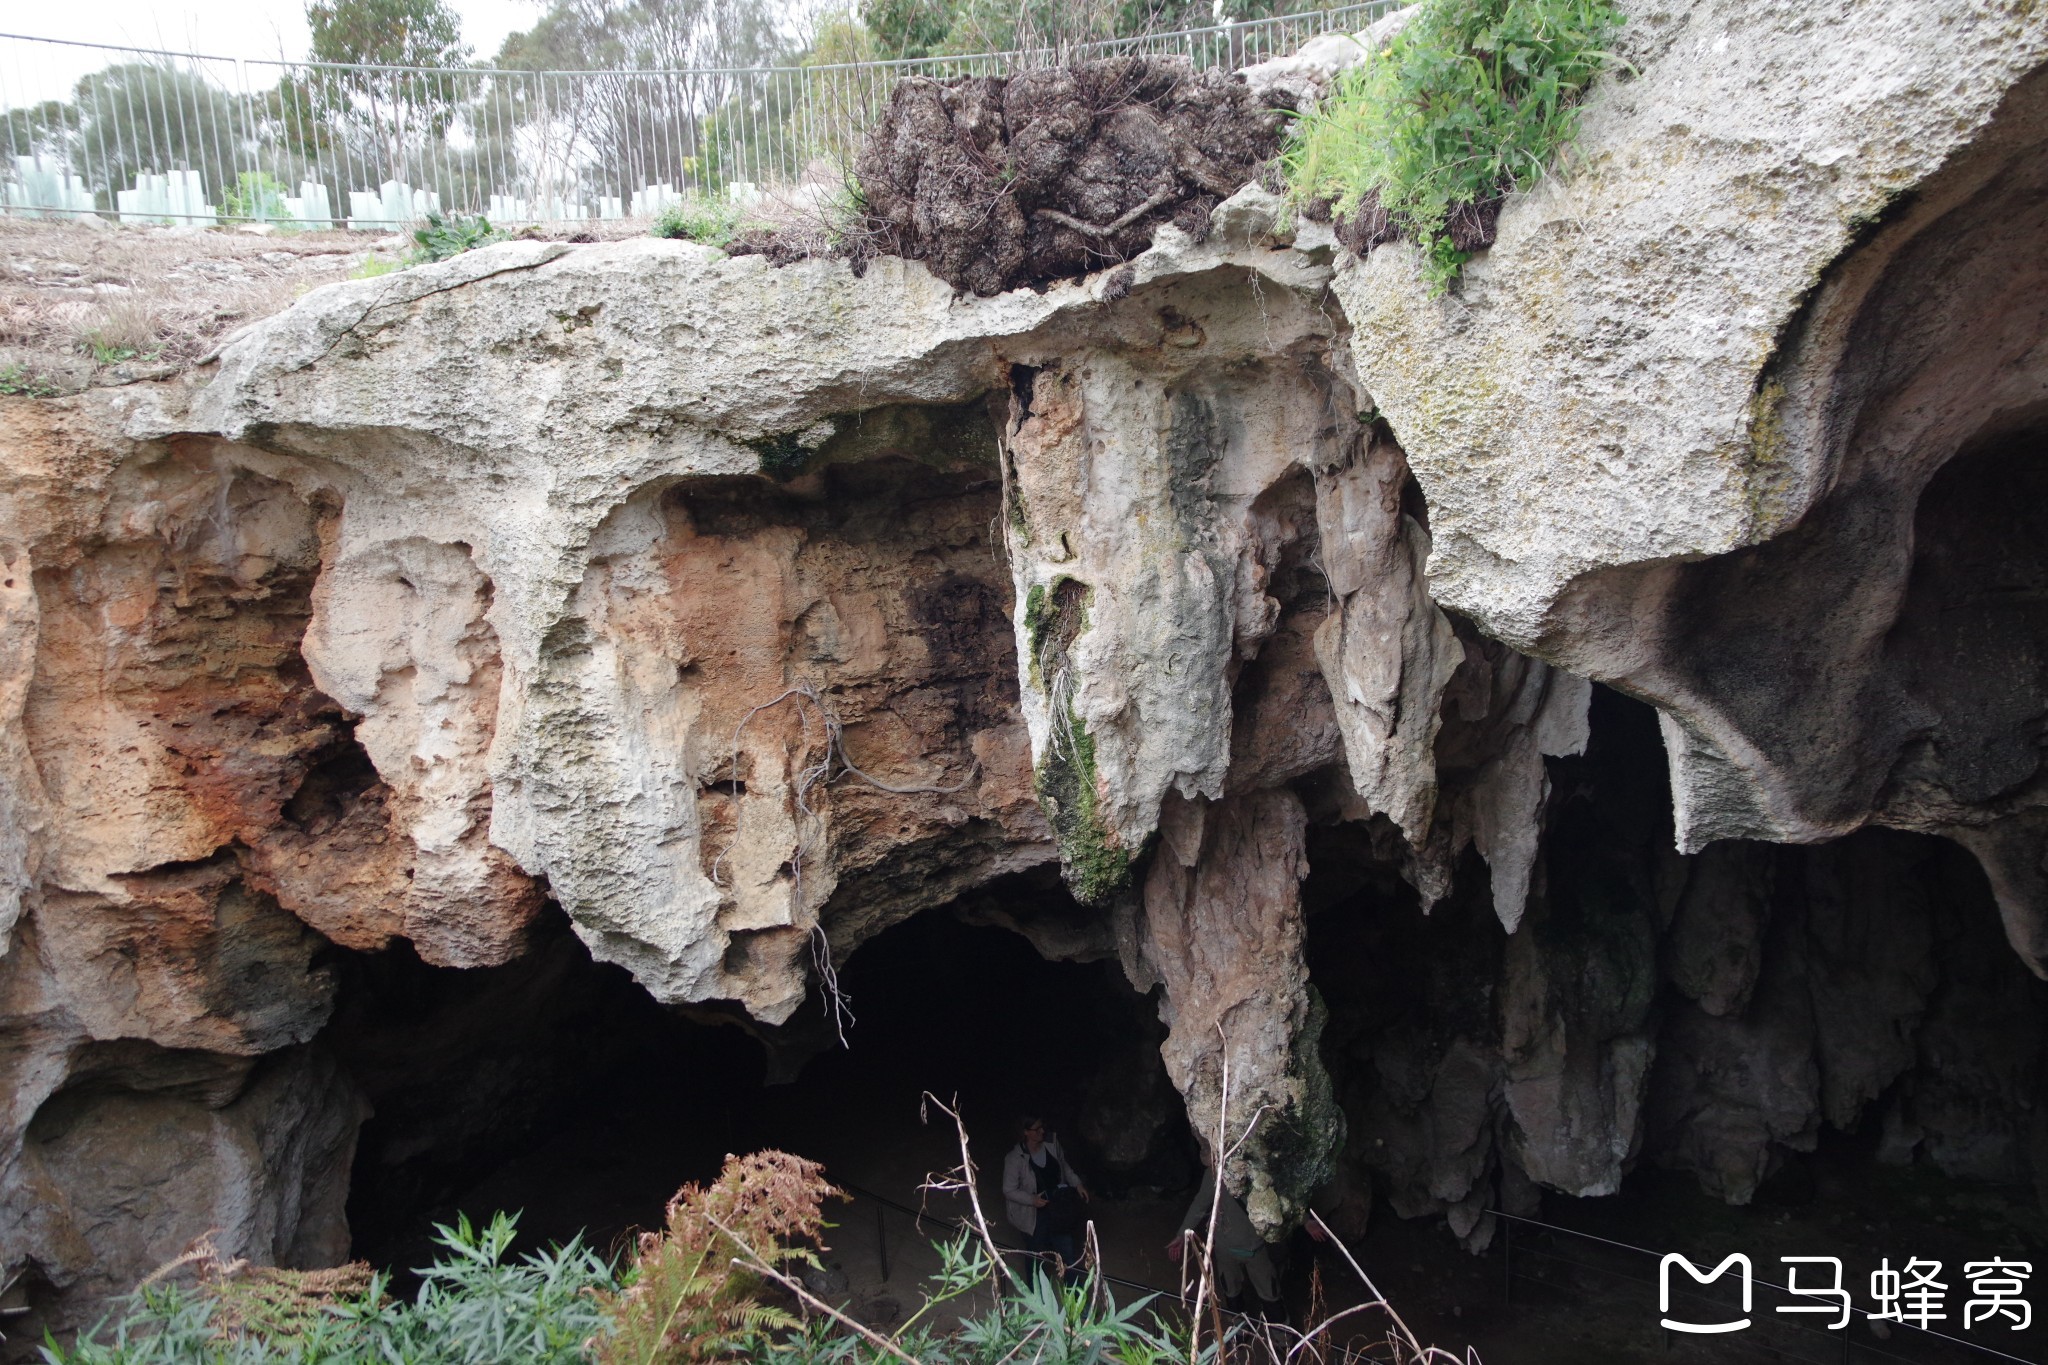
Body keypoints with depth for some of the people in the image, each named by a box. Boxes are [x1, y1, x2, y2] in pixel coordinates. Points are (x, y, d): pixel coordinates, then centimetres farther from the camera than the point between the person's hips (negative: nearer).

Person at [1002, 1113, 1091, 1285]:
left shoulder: (1052, 1143, -9)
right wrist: (1032, 1199, -26)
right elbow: (1009, 1190, -15)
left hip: (1057, 1209, 4)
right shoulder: (1015, 1159, -23)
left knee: (1068, 1253, 9)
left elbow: (1064, 1167, 9)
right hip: (1033, 1215, -4)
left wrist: (1077, 1184, -4)